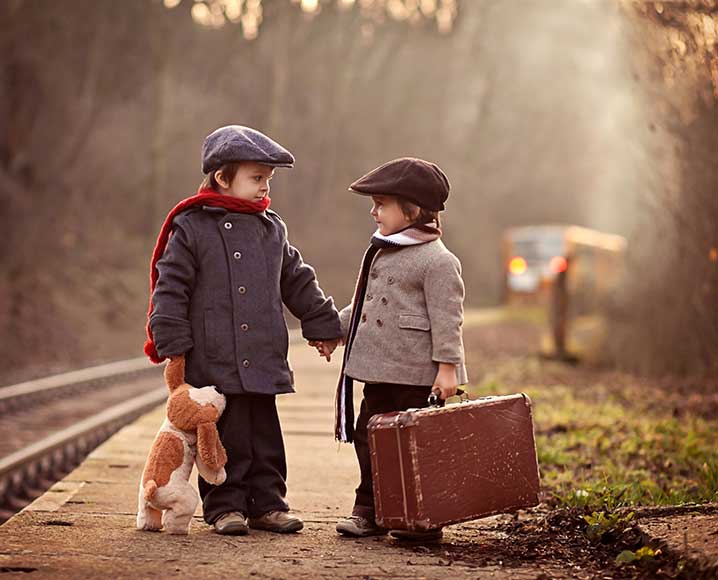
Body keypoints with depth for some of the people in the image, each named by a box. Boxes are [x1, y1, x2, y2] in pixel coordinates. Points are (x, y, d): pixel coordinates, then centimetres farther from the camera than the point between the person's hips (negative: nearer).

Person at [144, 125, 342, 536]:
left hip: (263, 361, 5)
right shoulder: (191, 228, -4)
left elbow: (298, 282, 23)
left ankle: (267, 504, 19)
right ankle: (225, 505, 12)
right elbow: (170, 287, -4)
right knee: (226, 437, 0)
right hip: (213, 363, -5)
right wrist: (171, 344, -9)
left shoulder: (271, 230, 12)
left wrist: (323, 325, 26)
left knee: (264, 436, 9)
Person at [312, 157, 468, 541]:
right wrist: (334, 330, 26)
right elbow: (362, 303, 27)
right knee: (369, 437, 9)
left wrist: (447, 366, -20)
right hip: (379, 371, 8)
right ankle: (370, 511, 18)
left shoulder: (437, 261, -12)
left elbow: (446, 319, -16)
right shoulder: (380, 252, 15)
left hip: (417, 375, -8)